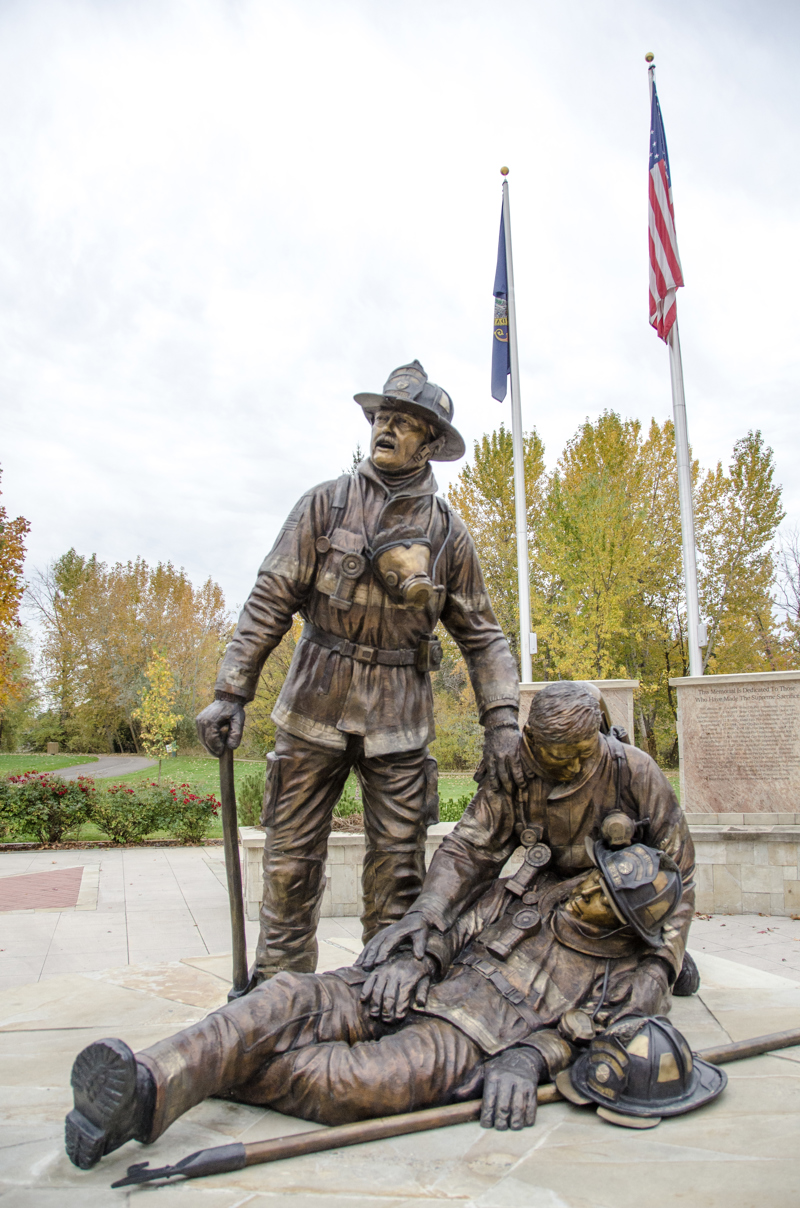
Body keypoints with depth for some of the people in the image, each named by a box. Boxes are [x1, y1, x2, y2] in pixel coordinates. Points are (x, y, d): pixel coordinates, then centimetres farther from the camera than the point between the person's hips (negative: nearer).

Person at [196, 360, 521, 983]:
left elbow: (482, 633, 6)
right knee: (292, 855, 6)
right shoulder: (326, 504, 2)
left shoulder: (448, 532, 4)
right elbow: (271, 600, -1)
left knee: (398, 862, 6)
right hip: (315, 703, 0)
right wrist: (232, 691, -7)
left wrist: (502, 719, -6)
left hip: (400, 715, 1)